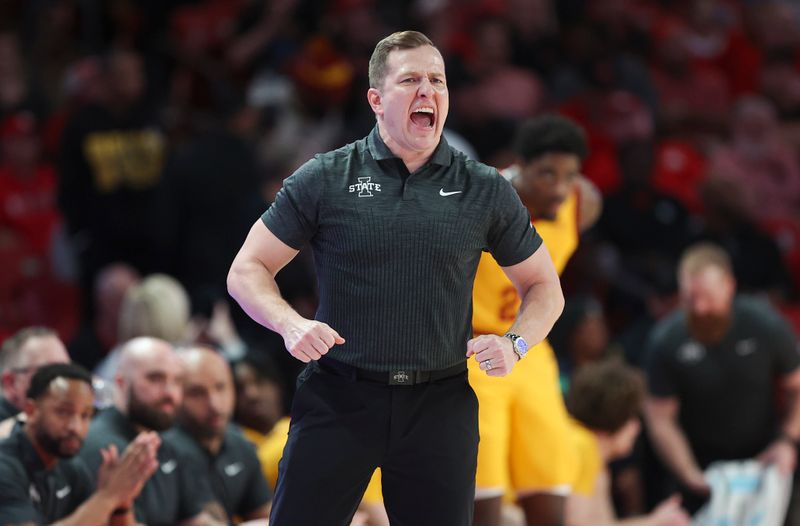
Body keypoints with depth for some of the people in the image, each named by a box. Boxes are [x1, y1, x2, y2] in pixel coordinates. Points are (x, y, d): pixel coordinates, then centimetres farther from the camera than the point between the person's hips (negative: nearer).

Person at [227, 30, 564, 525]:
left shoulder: (485, 191, 6)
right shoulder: (324, 179, 1)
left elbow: (544, 288, 14)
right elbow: (247, 270, 5)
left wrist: (515, 344, -6)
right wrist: (291, 324, -14)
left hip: (440, 404, 1)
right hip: (338, 397, -1)